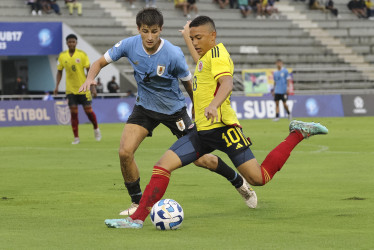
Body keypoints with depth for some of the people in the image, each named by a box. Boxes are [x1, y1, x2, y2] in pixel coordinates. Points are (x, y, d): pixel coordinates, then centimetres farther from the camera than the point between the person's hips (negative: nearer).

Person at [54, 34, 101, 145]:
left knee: (88, 110, -1)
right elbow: (59, 72, 10)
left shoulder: (82, 54, -5)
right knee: (73, 113, -3)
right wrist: (57, 86, -1)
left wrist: (92, 87, -7)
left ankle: (96, 129, 27)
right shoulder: (62, 56, 1)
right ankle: (76, 137, 4)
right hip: (70, 89, 1)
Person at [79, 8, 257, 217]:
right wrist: (90, 78, -27)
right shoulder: (130, 45, -18)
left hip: (174, 109, -3)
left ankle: (239, 182, 27)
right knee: (125, 152, -17)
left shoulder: (173, 54, -26)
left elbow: (189, 83, -11)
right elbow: (101, 62, -6)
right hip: (145, 107, 3)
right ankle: (138, 203, 4)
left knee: (201, 159, -1)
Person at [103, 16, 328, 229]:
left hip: (221, 127, -9)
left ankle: (298, 134, 8)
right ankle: (138, 218, -8)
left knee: (258, 178, -9)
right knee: (163, 165, -5)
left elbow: (227, 83, -26)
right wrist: (186, 37, 57)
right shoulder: (207, 56, 19)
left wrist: (214, 105, -45)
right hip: (202, 130, 9)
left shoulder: (217, 52, -8)